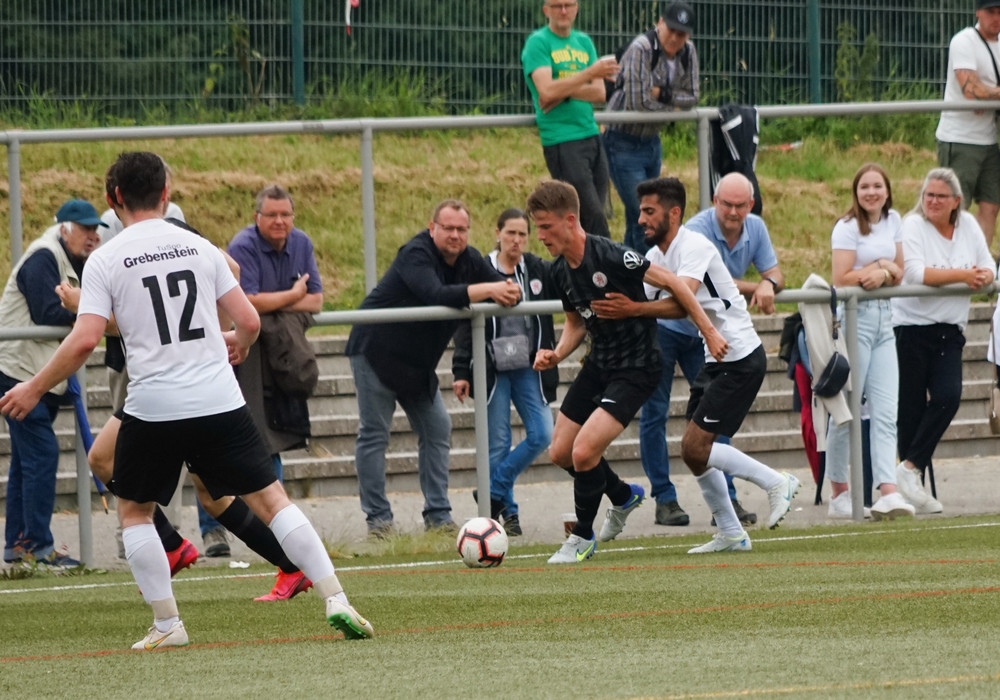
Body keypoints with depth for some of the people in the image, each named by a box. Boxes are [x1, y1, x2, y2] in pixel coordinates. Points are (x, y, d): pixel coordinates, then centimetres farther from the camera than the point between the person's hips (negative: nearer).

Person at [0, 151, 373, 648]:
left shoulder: (106, 260, -2)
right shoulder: (199, 248, 7)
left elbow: (84, 340, -10)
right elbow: (249, 321, 8)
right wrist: (238, 345, 31)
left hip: (153, 409, -2)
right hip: (220, 402, 2)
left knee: (132, 510, 17)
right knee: (271, 499, 6)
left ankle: (167, 625, 11)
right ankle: (336, 601, -2)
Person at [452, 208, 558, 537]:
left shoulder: (540, 270, 4)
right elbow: (465, 325, -2)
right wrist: (461, 372, -7)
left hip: (529, 369, 2)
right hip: (493, 370, -2)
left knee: (541, 434, -8)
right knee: (498, 444, -2)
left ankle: (493, 491, 6)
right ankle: (507, 512, 8)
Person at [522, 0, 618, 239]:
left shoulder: (584, 42, 15)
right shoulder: (538, 42, -3)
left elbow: (599, 93, 7)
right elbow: (546, 91, -16)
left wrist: (564, 92, -10)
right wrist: (591, 72, -19)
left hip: (592, 137, 6)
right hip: (562, 142, -6)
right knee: (593, 218, -11)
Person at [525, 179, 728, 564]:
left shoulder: (610, 256, -25)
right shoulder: (560, 271, -1)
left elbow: (670, 282, -19)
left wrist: (709, 331, -18)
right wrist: (557, 354, -5)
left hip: (635, 367, -8)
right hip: (598, 362, 8)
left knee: (584, 451, -18)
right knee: (560, 452, 11)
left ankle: (583, 537, 6)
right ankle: (624, 496, 38)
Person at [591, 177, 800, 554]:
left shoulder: (694, 247, -19)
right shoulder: (655, 256, 9)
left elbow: (681, 303, -34)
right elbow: (639, 306, 8)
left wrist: (633, 309, -45)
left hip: (741, 359, -9)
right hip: (716, 359, 9)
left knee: (695, 447, -13)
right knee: (693, 451, 6)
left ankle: (776, 483, 1)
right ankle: (731, 534, 15)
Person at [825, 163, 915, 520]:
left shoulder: (893, 221, 12)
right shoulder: (847, 227, -6)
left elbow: (900, 274, 12)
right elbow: (842, 279, -12)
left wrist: (884, 269, -8)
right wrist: (879, 267, -8)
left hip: (884, 319, 6)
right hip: (854, 318, -6)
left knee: (886, 411, -5)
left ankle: (888, 491, -14)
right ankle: (838, 493, 8)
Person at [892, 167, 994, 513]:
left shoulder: (968, 226, 9)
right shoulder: (912, 226, -8)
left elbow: (987, 269, 8)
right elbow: (916, 273, -21)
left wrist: (983, 276, -16)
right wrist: (963, 275, -18)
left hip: (949, 330, 5)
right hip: (912, 326, -5)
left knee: (948, 397, -13)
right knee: (912, 407, -3)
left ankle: (910, 468, -7)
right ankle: (909, 477, 3)